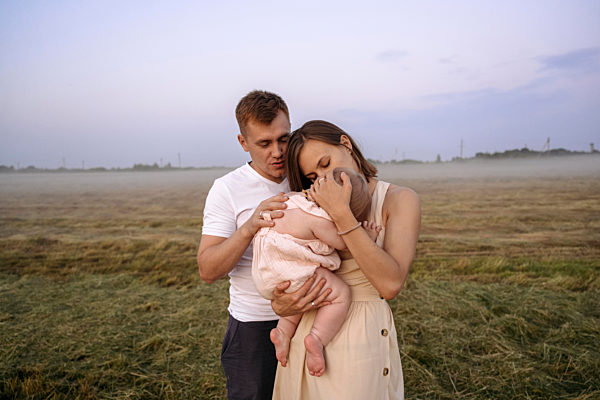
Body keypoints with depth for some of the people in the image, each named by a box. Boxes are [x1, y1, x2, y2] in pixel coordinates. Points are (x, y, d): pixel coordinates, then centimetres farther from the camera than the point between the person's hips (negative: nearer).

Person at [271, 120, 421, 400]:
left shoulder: (399, 199, -8)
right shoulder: (318, 205, 6)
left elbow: (391, 284, -22)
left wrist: (341, 214, -24)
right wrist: (282, 301, -12)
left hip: (362, 335, -4)